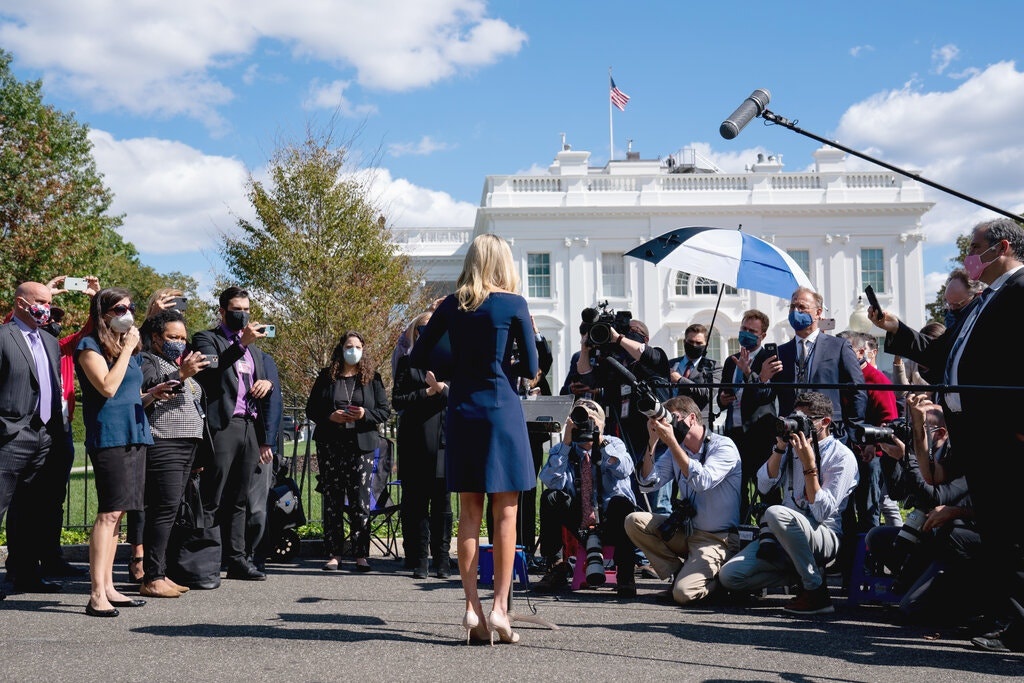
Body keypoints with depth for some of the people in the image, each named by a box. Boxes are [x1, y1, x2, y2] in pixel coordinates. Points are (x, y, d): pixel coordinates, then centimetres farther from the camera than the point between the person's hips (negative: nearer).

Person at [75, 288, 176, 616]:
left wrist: (152, 393, 6)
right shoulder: (90, 346, -4)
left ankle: (108, 587, 14)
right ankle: (97, 595, -13)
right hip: (109, 437, -8)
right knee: (109, 513, -13)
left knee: (116, 514, 9)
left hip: (135, 435, 8)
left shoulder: (128, 347, 20)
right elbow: (108, 387, -17)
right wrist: (127, 349, -11)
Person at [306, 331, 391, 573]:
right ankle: (333, 554, 9)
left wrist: (365, 415, -13)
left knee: (361, 501, -4)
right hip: (331, 446, 1)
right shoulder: (326, 377, 9)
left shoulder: (372, 378, 9)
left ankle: (361, 554, 1)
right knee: (332, 500, 3)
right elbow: (311, 409, 8)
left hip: (361, 446, -1)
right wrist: (330, 416, -11)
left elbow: (385, 411, 7)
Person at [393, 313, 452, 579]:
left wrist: (440, 387, -13)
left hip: (442, 441, 0)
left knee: (442, 503, 1)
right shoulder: (407, 362, 11)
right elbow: (397, 401, 1)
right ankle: (419, 562, 5)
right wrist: (427, 392, -8)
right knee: (415, 504, 0)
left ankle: (442, 562, 6)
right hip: (414, 444, 0)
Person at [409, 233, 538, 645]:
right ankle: (499, 607, -2)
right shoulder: (513, 304, -4)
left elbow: (418, 359, 8)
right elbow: (530, 369, -3)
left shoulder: (452, 305, 6)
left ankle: (472, 608, 6)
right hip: (502, 410, -3)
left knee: (469, 511, 7)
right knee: (506, 512, 1)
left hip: (461, 412, 4)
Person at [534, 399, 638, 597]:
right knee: (551, 497, -22)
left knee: (621, 502, -33)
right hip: (579, 524, 1)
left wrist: (601, 441, -23)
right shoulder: (561, 450, 6)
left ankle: (625, 573, -22)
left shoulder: (614, 444, 5)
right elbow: (551, 481, -15)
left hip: (610, 523, -1)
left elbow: (624, 470, -18)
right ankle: (555, 565, -12)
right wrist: (566, 443, -19)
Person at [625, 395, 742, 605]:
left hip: (717, 538, -7)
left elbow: (702, 481, -29)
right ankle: (680, 572, -1)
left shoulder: (723, 446, -12)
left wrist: (671, 441, -27)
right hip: (686, 530, 7)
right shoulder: (675, 450, 7)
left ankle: (718, 579, 10)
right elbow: (648, 482, -3)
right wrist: (653, 440, -11)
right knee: (634, 521, -10)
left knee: (683, 593, -24)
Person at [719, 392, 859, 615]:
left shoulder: (842, 457, -6)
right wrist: (779, 447, -7)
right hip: (782, 537, 6)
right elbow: (764, 486, 2)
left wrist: (809, 464, -21)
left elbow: (823, 512, -16)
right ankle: (804, 569, 3)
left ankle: (816, 592, -22)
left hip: (825, 537, -6)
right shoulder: (792, 446, 12)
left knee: (776, 513, -38)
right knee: (729, 576, -14)